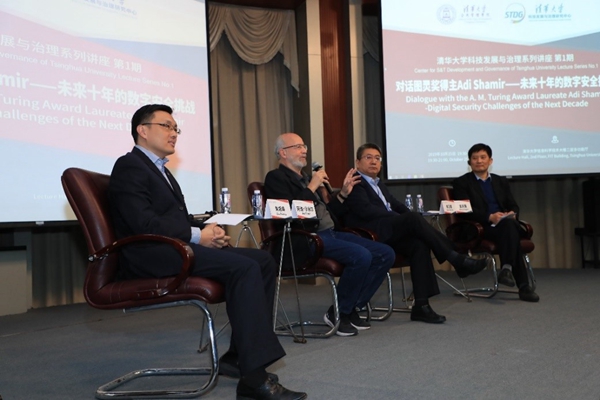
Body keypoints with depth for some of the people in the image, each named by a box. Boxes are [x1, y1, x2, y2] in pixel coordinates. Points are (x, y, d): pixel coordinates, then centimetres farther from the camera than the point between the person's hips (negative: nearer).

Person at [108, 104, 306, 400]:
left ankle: (239, 356, -6)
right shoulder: (129, 166, -4)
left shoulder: (159, 170, 26)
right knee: (244, 268, -28)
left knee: (263, 261, -4)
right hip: (151, 256, -10)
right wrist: (198, 236, -14)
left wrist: (208, 230, 0)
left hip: (176, 249, 10)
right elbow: (145, 224, -18)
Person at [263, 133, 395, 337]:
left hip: (329, 233, 9)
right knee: (361, 256, -30)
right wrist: (312, 187, -13)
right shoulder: (276, 177, 0)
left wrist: (343, 193, 16)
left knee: (386, 254, -3)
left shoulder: (306, 178, 25)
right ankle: (338, 313, -11)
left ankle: (352, 307, 4)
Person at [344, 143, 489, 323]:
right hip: (373, 234, -7)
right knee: (413, 218, -28)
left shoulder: (380, 185, 29)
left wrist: (410, 219, -2)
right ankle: (457, 260, -24)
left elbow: (398, 207, 23)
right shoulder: (355, 184, 1)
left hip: (391, 234, 8)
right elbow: (365, 210, -14)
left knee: (419, 245, -24)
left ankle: (421, 305, -27)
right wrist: (407, 220, -16)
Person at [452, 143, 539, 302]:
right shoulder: (461, 183, 7)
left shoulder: (501, 181, 23)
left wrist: (512, 214, -8)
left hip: (505, 225, 4)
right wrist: (490, 217, -19)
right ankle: (523, 286, -37)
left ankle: (507, 269, -39)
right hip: (480, 228, -4)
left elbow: (513, 206, 17)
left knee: (510, 226, -35)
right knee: (510, 229, -34)